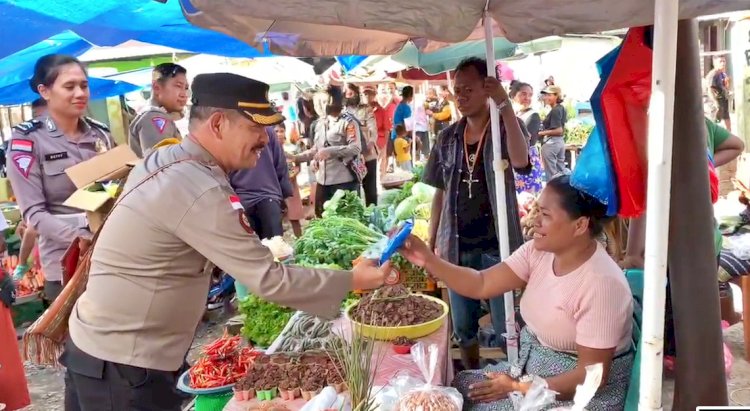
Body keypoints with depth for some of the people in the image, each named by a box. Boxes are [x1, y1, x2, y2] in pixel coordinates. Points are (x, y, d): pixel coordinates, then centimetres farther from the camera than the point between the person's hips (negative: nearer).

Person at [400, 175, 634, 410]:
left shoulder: (601, 284, -27)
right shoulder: (539, 251, -6)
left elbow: (591, 377, -24)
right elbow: (481, 285, -8)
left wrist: (518, 388, -20)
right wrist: (427, 260, -19)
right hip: (532, 369, 7)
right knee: (459, 387, 1)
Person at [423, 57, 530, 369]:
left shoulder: (506, 128, -6)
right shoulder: (448, 137, 6)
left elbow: (520, 161, -29)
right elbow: (440, 193, 10)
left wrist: (505, 105, -32)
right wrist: (432, 243, 8)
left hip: (497, 245, -4)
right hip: (458, 247, 4)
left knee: (507, 328, 5)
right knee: (463, 327, 16)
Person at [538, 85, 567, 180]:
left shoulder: (554, 111, -17)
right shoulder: (562, 109, 10)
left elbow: (558, 130, -22)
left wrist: (542, 133, -19)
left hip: (551, 143, -10)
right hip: (561, 141, 10)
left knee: (551, 173, -1)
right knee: (561, 170, 17)